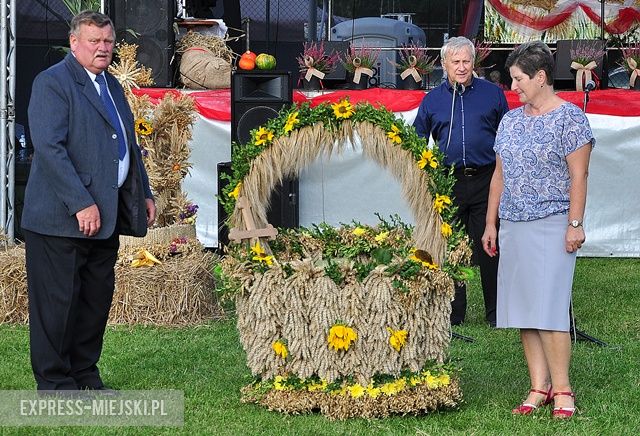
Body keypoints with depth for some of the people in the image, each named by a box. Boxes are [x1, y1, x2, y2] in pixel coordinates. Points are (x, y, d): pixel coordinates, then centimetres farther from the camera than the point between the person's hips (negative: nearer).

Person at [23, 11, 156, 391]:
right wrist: (81, 204, -23)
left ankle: (85, 376, 21)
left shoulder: (112, 85, 18)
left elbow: (129, 146, 27)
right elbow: (49, 148, -19)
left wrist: (144, 192, 18)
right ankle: (55, 384, 5)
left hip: (107, 215, 8)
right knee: (57, 302, -2)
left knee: (97, 300, 11)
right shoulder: (52, 83, -10)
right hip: (61, 217, -8)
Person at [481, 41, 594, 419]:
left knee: (548, 308, -12)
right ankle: (539, 388, 9)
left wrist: (575, 224, -15)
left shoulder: (570, 118, -6)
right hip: (513, 228, 7)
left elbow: (578, 176, -10)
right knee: (523, 311, 4)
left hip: (551, 227, -7)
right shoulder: (511, 121, 14)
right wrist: (491, 223, 16)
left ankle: (561, 390, -6)